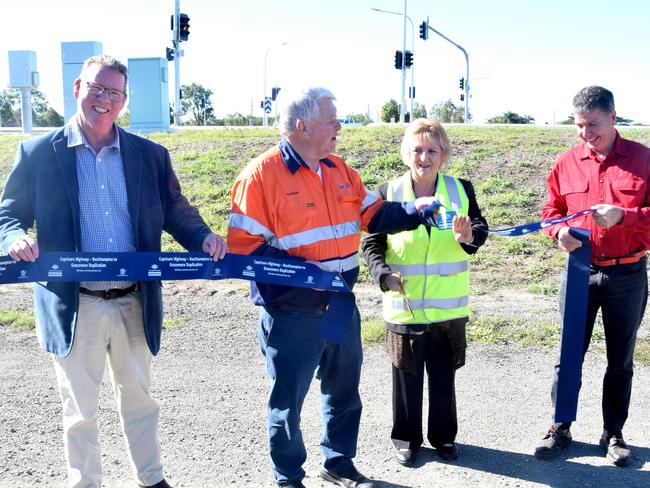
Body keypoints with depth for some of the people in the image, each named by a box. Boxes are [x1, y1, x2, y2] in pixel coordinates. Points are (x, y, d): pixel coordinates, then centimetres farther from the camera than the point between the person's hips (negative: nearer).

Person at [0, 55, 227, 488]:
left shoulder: (151, 155, 4)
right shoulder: (38, 154, -2)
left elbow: (176, 213, 6)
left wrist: (202, 237, -14)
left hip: (135, 304, 2)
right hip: (74, 306, -2)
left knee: (139, 398, 20)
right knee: (81, 410, 12)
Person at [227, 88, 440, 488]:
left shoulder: (339, 169, 7)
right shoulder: (262, 174, -15)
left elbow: (372, 215, 11)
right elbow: (244, 245, -18)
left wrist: (413, 211, -4)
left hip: (342, 306, 7)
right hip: (292, 314, -7)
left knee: (344, 389, 20)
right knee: (288, 398, 8)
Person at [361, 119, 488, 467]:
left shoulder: (461, 189, 2)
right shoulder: (388, 193, -3)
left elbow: (480, 227, -2)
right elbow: (371, 243, -4)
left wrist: (469, 236, -25)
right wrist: (383, 273, -22)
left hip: (448, 308, 2)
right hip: (404, 307, -1)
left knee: (444, 377, 15)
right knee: (407, 377, 12)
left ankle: (443, 435, 34)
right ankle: (406, 437, 30)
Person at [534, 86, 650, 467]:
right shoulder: (567, 162, 2)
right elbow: (552, 209, 10)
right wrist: (560, 231, -10)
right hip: (579, 272, 2)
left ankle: (614, 434, 27)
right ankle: (561, 429, 22)